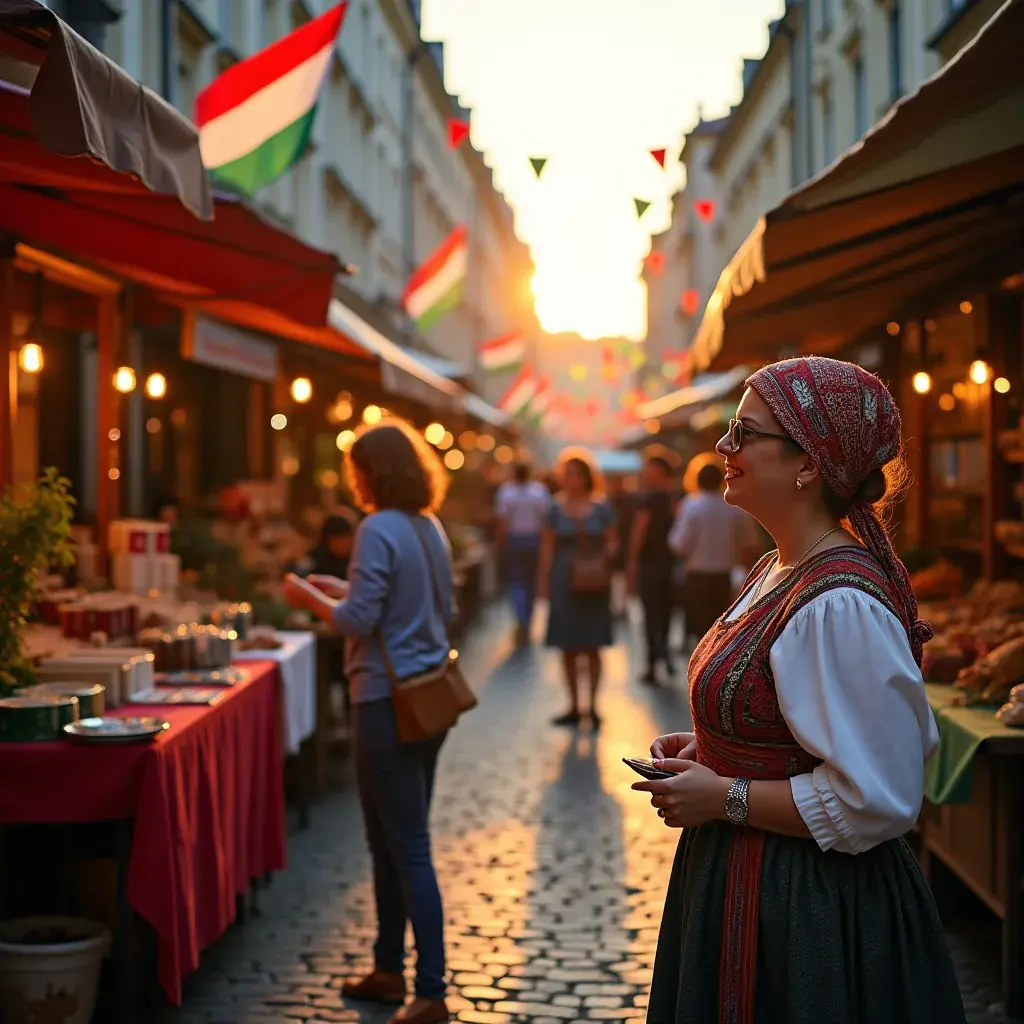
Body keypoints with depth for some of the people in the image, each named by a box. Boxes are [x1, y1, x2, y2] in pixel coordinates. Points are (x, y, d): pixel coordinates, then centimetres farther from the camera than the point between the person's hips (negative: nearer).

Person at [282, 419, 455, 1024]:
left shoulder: (379, 530, -16)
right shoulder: (431, 528, 10)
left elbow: (360, 620, -20)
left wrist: (311, 599, -1)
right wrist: (345, 591, 19)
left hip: (389, 704, -9)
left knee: (408, 850, -5)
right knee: (391, 842, 18)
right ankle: (389, 970, 29)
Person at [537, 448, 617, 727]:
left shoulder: (601, 508, 2)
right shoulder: (556, 510, 4)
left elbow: (611, 543, 5)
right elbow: (547, 548, 5)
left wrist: (605, 556, -17)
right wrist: (543, 581, -2)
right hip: (564, 581, 1)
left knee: (592, 648, 0)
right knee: (568, 649, 5)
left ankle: (593, 705, 9)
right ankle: (574, 707, 14)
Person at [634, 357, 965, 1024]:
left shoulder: (840, 607, -25)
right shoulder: (778, 571, 7)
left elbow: (876, 802, -27)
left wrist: (726, 798, -20)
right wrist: (708, 748, 5)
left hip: (808, 912, -10)